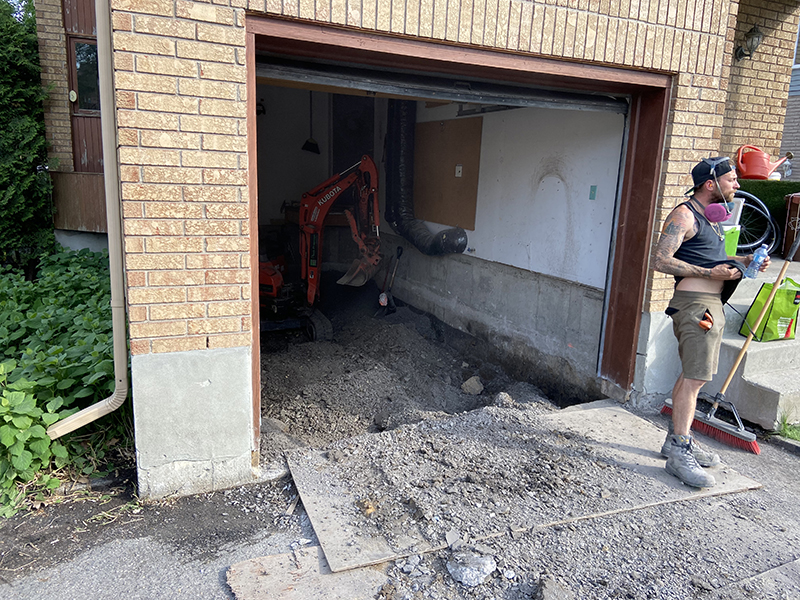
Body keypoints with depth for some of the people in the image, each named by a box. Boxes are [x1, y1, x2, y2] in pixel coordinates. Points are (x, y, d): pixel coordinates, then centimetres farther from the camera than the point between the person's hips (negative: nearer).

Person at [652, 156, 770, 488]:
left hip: (712, 304, 10)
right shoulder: (684, 215, -9)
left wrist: (743, 260, 14)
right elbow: (661, 260, -18)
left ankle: (677, 439, 22)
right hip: (693, 302, -10)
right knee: (694, 378, -13)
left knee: (691, 375, 13)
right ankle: (679, 453, -9)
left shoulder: (711, 215, 21)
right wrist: (710, 273, -21)